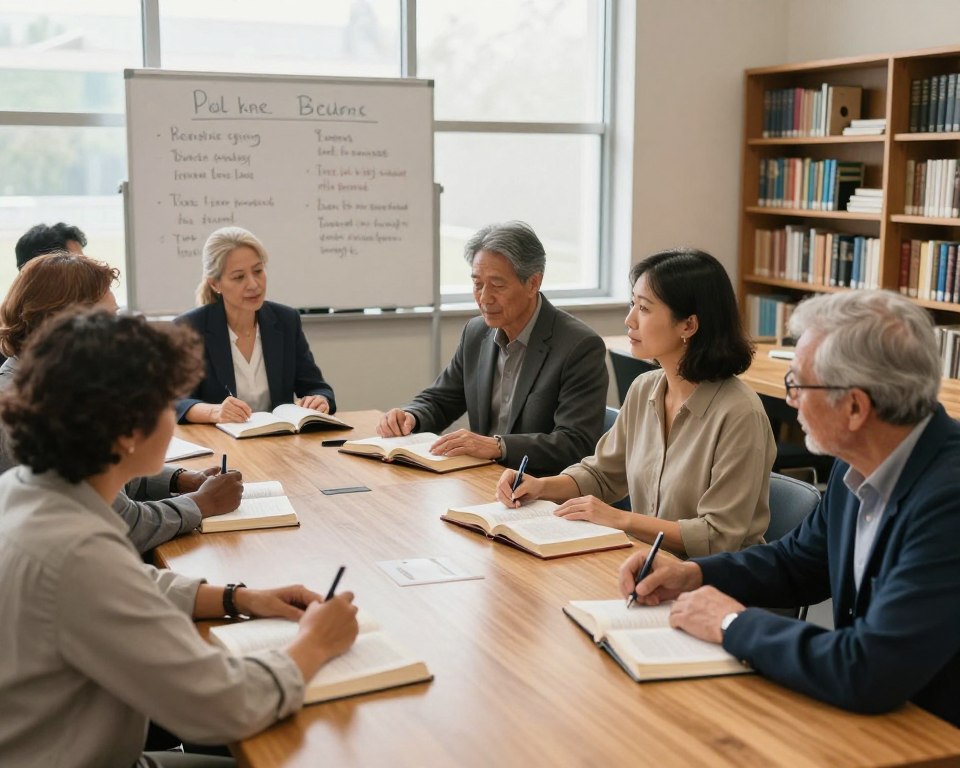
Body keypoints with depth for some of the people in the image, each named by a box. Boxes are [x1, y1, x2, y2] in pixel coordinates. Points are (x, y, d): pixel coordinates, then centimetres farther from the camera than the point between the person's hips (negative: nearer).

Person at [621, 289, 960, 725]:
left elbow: (870, 673, -33)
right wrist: (693, 575, 0)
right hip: (868, 711, 7)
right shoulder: (862, 463, -2)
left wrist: (735, 624, -19)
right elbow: (797, 563, 15)